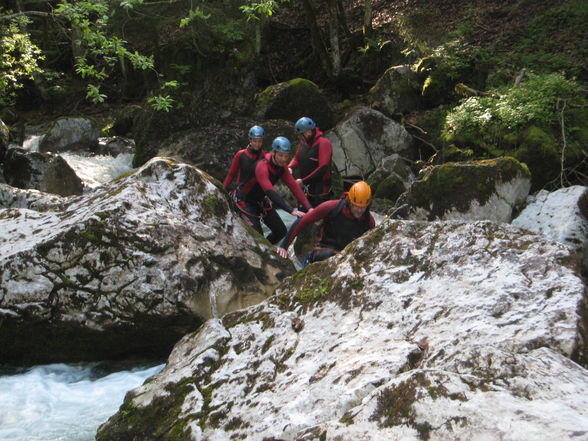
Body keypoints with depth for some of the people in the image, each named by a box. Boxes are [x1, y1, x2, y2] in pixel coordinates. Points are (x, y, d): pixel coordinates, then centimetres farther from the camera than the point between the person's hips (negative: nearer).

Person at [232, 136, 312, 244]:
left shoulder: (282, 167, -9)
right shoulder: (262, 166, -33)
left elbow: (294, 187, -14)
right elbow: (270, 192, -43)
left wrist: (309, 208, -26)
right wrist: (291, 210, -50)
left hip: (260, 200, 7)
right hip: (244, 201, -7)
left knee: (281, 231, 1)